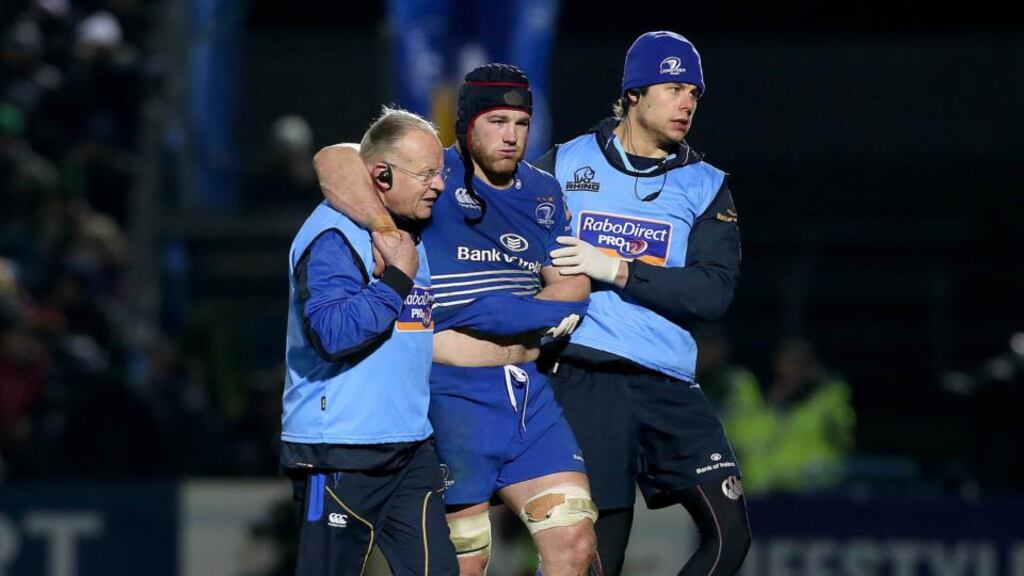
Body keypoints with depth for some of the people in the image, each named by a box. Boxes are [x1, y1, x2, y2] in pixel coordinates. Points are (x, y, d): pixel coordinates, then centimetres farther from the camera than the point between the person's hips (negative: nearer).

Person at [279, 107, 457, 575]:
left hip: (410, 447, 9)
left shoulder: (409, 232, 17)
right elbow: (335, 332, -27)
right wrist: (398, 278, -21)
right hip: (339, 451, -9)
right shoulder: (334, 236, -14)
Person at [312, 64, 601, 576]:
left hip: (528, 392, 6)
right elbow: (333, 162, -20)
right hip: (453, 394, -6)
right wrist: (386, 228, -34)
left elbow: (572, 284, 9)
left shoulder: (543, 193, 11)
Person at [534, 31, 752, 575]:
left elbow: (713, 292, -5)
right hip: (583, 381, -3)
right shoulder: (563, 165, 8)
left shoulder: (705, 186, 9)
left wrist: (616, 270, -14)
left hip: (667, 385, 3)